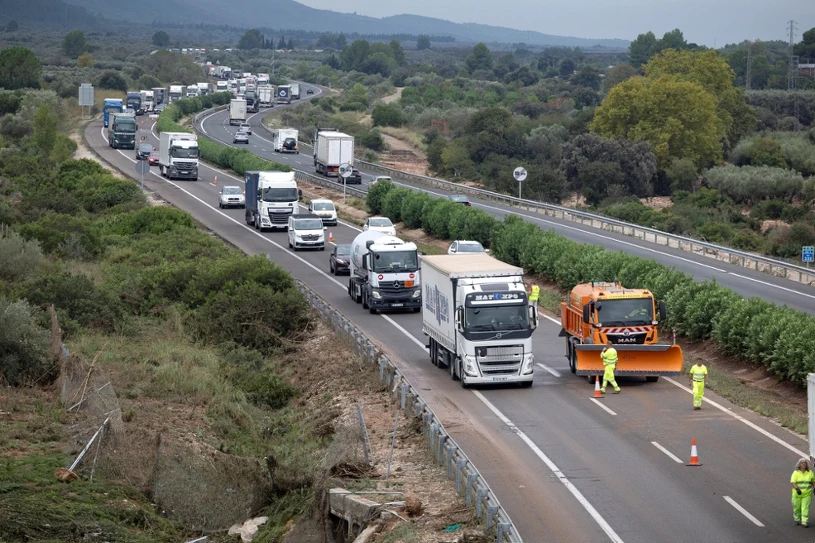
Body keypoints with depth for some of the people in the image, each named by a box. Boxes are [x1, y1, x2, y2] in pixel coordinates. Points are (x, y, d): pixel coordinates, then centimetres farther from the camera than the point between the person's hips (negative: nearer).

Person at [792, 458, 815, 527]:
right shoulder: (796, 473, -5)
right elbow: (793, 483, -14)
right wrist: (797, 489, -30)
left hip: (807, 494, 1)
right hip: (797, 493, 0)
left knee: (805, 508, -7)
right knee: (797, 507, 10)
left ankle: (804, 522, -7)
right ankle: (797, 519, 33)